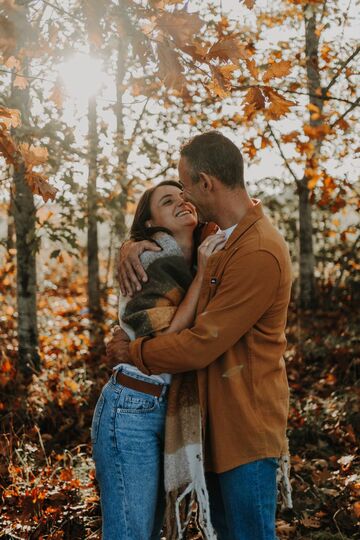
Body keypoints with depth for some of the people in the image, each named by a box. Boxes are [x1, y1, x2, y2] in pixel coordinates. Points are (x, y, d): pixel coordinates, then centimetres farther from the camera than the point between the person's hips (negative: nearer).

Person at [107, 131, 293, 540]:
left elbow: (199, 345, -24)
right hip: (215, 418, 9)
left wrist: (130, 351, -9)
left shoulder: (259, 255, -24)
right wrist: (132, 248, -2)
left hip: (245, 426, -9)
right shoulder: (214, 233, 6)